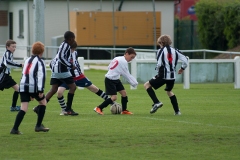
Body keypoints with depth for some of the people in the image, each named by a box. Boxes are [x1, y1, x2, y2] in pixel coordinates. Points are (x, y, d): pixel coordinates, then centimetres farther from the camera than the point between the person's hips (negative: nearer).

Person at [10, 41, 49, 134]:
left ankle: (15, 129, -16)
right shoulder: (40, 62, -2)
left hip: (23, 86, 5)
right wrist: (40, 90, -16)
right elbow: (41, 76, -14)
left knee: (24, 108, 0)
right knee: (43, 102, 18)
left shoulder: (27, 60, 20)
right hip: (34, 87, -5)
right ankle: (38, 126, 17)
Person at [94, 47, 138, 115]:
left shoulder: (117, 59, 11)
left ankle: (124, 110, 20)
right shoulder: (123, 62, -17)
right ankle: (98, 108, -5)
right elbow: (127, 75, -14)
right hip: (110, 80, -10)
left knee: (124, 92, 9)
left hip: (115, 79, 10)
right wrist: (134, 83, -6)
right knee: (114, 97, -14)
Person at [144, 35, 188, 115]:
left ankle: (156, 103, -9)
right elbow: (185, 59, 2)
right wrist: (182, 68, 18)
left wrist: (157, 68, 9)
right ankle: (177, 111, 23)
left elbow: (159, 64, -13)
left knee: (147, 85, 6)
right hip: (172, 76, 6)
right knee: (169, 91, 30)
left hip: (163, 75, -6)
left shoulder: (161, 51, -4)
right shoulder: (175, 51, 8)